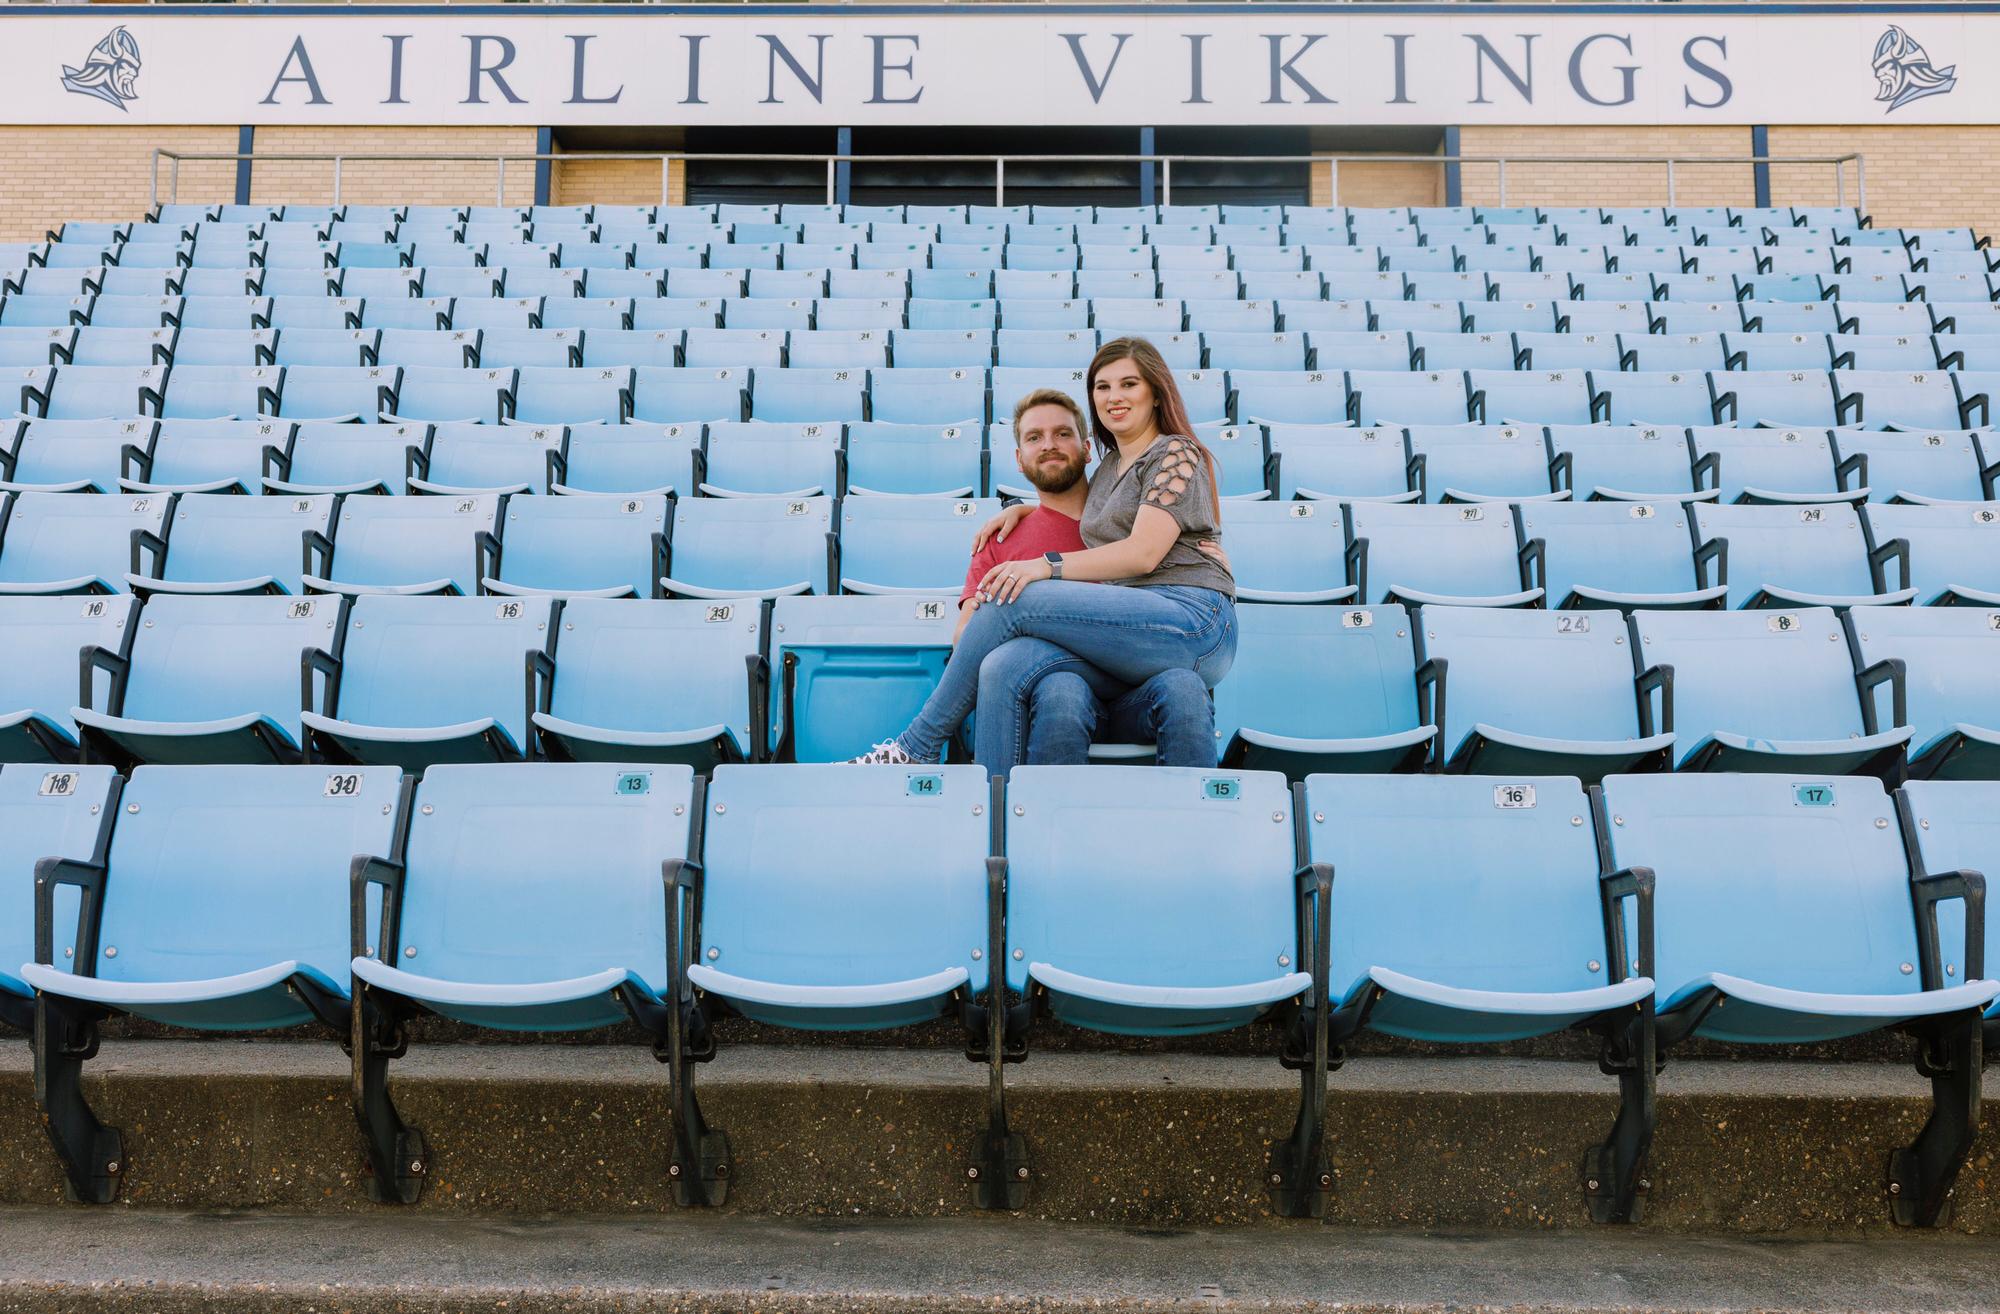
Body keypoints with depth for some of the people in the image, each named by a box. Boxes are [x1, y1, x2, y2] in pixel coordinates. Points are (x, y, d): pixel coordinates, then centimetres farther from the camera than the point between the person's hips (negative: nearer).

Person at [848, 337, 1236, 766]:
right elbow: (1086, 517, 50)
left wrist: (1048, 566, -19)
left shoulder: (1177, 453, 4)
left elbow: (1143, 553, -11)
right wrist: (1020, 508, 29)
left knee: (1014, 600, -22)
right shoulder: (1110, 466, 28)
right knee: (1003, 665, -20)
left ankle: (916, 749, -15)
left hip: (1193, 618, -8)